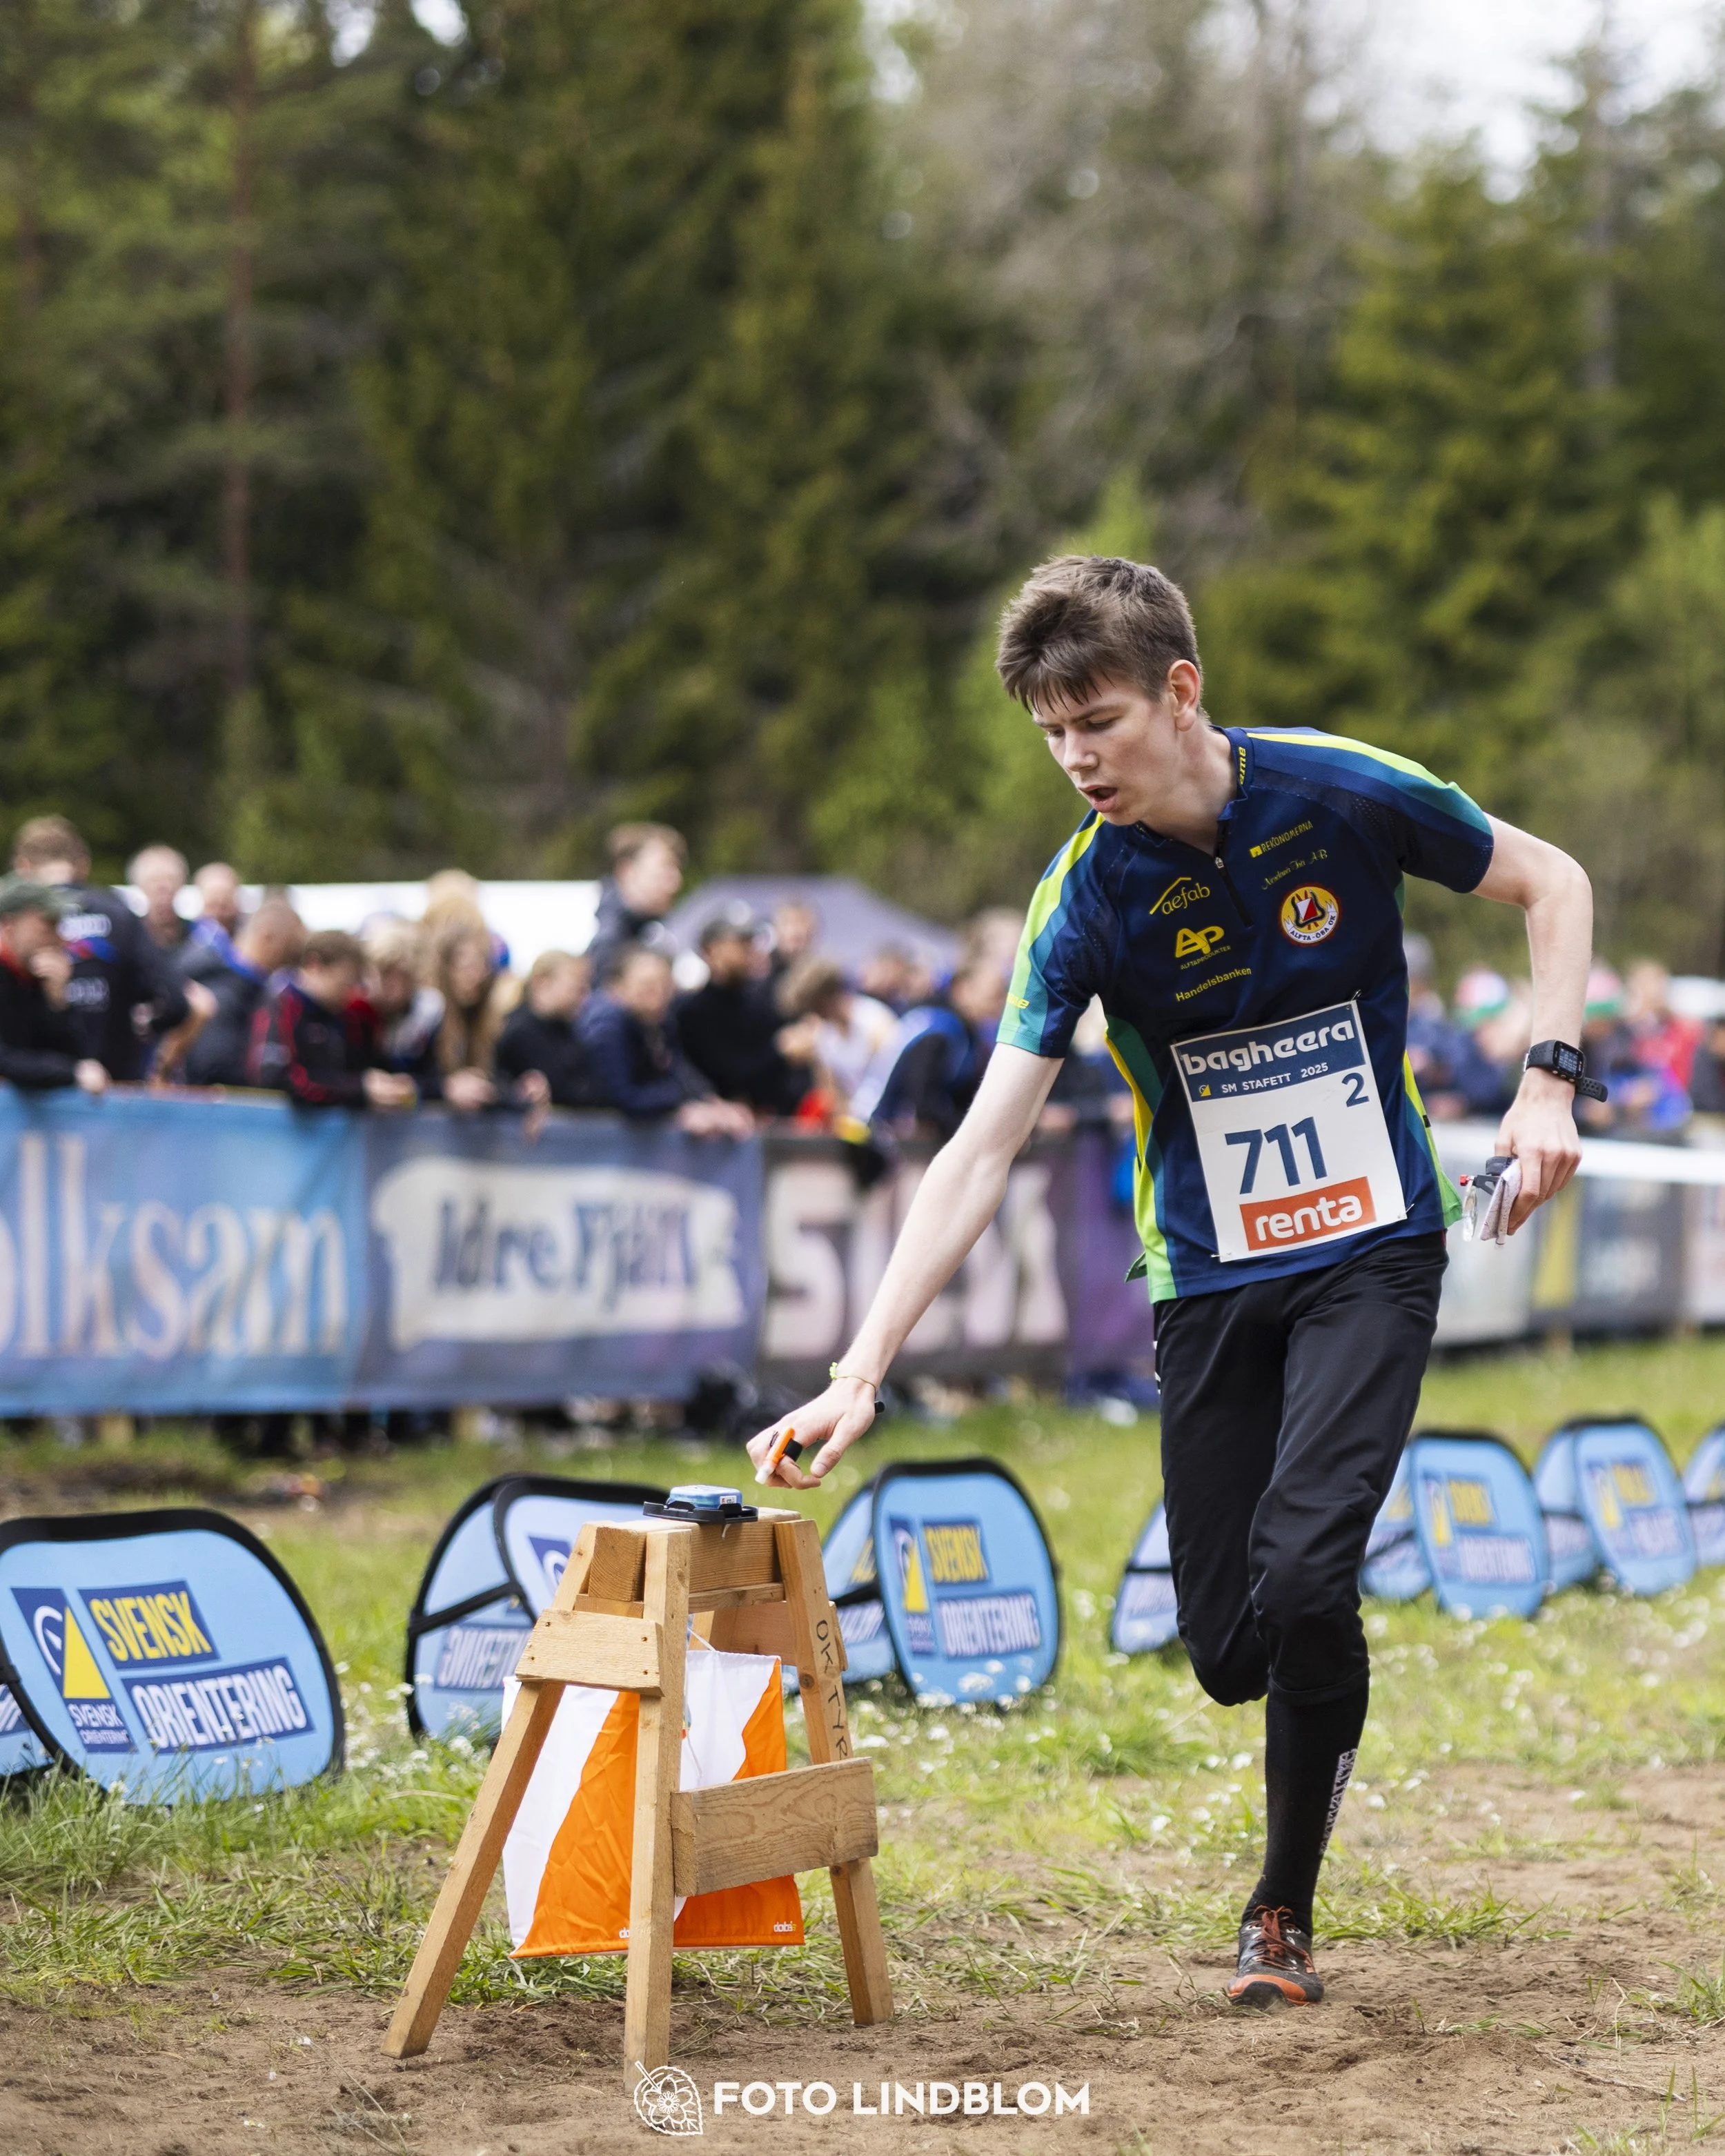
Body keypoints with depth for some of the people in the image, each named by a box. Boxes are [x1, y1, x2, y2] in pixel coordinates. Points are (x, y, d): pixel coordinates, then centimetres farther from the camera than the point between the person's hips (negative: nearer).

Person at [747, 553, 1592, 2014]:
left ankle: (1285, 1907, 1)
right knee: (1229, 1650, 0)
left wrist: (1550, 1082, -9)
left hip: (1370, 1250, -2)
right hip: (1211, 1280, 2)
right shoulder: (1086, 903, -12)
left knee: (1302, 1577, -21)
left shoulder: (1346, 795, -13)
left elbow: (1552, 884, 3)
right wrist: (860, 1376, -22)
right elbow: (981, 1152, -14)